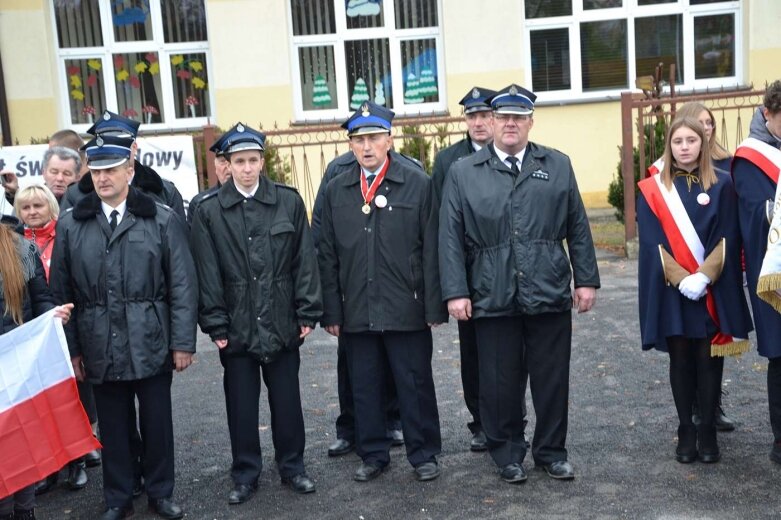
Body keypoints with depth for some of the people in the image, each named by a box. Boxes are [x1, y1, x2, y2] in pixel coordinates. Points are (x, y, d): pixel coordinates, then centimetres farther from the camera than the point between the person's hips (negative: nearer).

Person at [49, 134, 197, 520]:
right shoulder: (70, 225, 4)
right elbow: (61, 293, 6)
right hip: (100, 350, 1)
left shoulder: (163, 220, -2)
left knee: (157, 423, 11)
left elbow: (183, 286, -2)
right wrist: (70, 348, 2)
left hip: (152, 346, -1)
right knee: (113, 427, 12)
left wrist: (183, 342, -5)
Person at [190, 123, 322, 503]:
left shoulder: (289, 201, 0)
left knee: (286, 399, 11)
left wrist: (307, 313, -2)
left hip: (282, 323, 1)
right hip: (236, 326, 0)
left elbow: (304, 261, 1)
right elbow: (207, 274, -2)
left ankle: (292, 467, 28)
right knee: (241, 404, 10)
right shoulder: (208, 211, -2)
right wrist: (216, 324, -5)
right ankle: (245, 475, 25)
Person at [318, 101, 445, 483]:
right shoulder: (336, 191, 7)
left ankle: (424, 454, 22)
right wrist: (330, 312, 4)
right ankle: (373, 454, 27)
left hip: (406, 309, -3)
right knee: (364, 387, 11)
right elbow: (327, 256, 7)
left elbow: (431, 250, -3)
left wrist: (434, 306, -7)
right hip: (356, 312, 3)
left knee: (415, 385, 7)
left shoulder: (417, 184, -2)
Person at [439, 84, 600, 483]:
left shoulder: (558, 166, 8)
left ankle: (551, 452, 27)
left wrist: (586, 280, 5)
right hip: (492, 298, -1)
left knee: (552, 379, 10)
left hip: (550, 295, 1)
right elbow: (451, 237, 0)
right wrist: (455, 292, -6)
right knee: (499, 382, 7)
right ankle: (507, 455, 25)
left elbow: (577, 228, 9)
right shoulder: (462, 173, 4)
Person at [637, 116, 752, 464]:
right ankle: (686, 432, 15)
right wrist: (682, 279, -14)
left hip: (713, 290, 0)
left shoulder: (722, 185, 4)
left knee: (708, 360, 3)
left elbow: (727, 238, -2)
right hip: (672, 291, 0)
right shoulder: (653, 190, 3)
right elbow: (652, 242, -3)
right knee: (680, 360, 6)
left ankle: (708, 432, 13)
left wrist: (704, 276, -14)